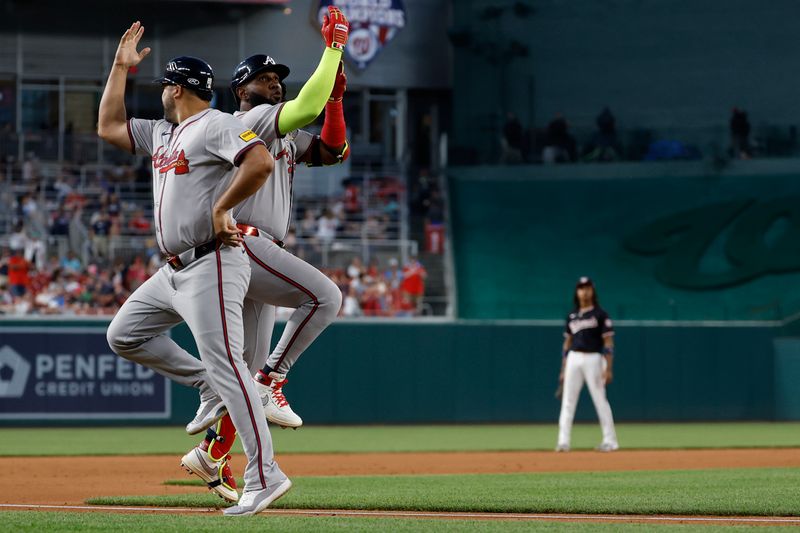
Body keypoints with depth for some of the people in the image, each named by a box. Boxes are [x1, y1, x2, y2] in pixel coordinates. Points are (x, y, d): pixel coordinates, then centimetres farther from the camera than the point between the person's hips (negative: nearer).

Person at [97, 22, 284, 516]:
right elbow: (109, 127, 27)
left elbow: (262, 161, -26)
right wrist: (120, 67, 23)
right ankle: (209, 384, 15)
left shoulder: (216, 125, -11)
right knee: (124, 334, 14)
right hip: (176, 271, 10)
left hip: (212, 266, -10)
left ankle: (265, 476, -18)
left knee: (226, 365, -16)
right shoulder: (163, 133, 19)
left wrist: (221, 208, -20)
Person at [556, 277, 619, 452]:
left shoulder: (600, 315, -2)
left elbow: (608, 343, -6)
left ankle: (610, 441, 1)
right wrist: (563, 370, 13)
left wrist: (608, 369, -15)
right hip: (573, 359, 5)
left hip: (593, 359, -5)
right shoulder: (572, 316, 14)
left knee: (600, 400, -5)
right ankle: (563, 442, -1)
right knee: (567, 401, 0)